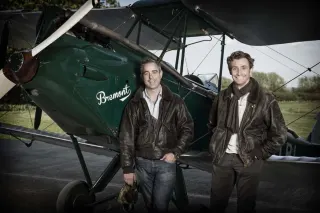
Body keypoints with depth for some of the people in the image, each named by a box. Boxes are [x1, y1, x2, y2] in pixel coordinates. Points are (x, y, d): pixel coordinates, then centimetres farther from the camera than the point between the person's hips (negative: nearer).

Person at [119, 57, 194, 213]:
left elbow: (187, 129, 3)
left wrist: (176, 153, -9)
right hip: (142, 163, 2)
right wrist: (127, 168, -3)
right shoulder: (134, 104, 1)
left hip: (166, 163, -2)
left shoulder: (175, 102, 0)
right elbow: (126, 138, 0)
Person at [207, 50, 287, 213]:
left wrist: (260, 154, -6)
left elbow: (279, 134, -4)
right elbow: (212, 124, 20)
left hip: (249, 161, -3)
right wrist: (218, 145, 10)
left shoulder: (265, 100, -7)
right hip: (222, 158, 3)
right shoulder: (223, 97, 5)